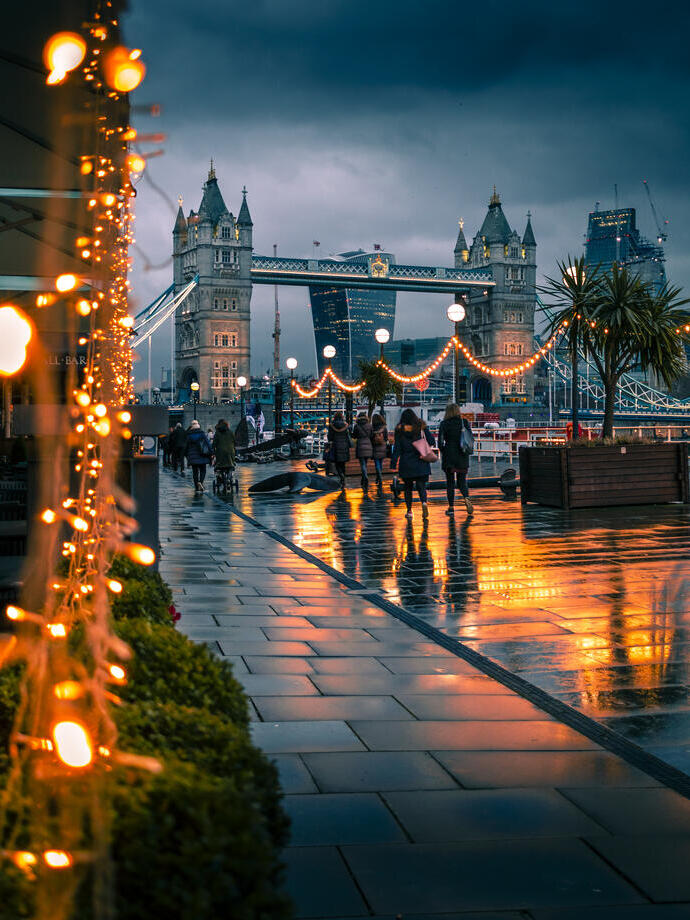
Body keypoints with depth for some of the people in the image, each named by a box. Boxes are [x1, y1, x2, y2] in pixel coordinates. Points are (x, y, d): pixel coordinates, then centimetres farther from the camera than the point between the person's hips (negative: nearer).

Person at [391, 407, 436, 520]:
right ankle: (424, 502, -25)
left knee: (407, 487, 12)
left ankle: (409, 511, 8)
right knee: (421, 485, 4)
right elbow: (432, 441, -3)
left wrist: (394, 463, 0)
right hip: (421, 463, 0)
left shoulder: (400, 430, -3)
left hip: (406, 463, 0)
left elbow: (397, 448, -3)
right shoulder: (421, 427, -1)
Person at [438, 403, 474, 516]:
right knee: (462, 481, 11)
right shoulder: (464, 422, 1)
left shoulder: (444, 424, -6)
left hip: (449, 456, -2)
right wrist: (467, 451, 10)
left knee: (450, 482, 8)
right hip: (462, 457, 2)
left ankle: (451, 507, 8)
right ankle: (466, 498, -17)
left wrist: (443, 452, 6)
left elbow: (440, 441, -10)